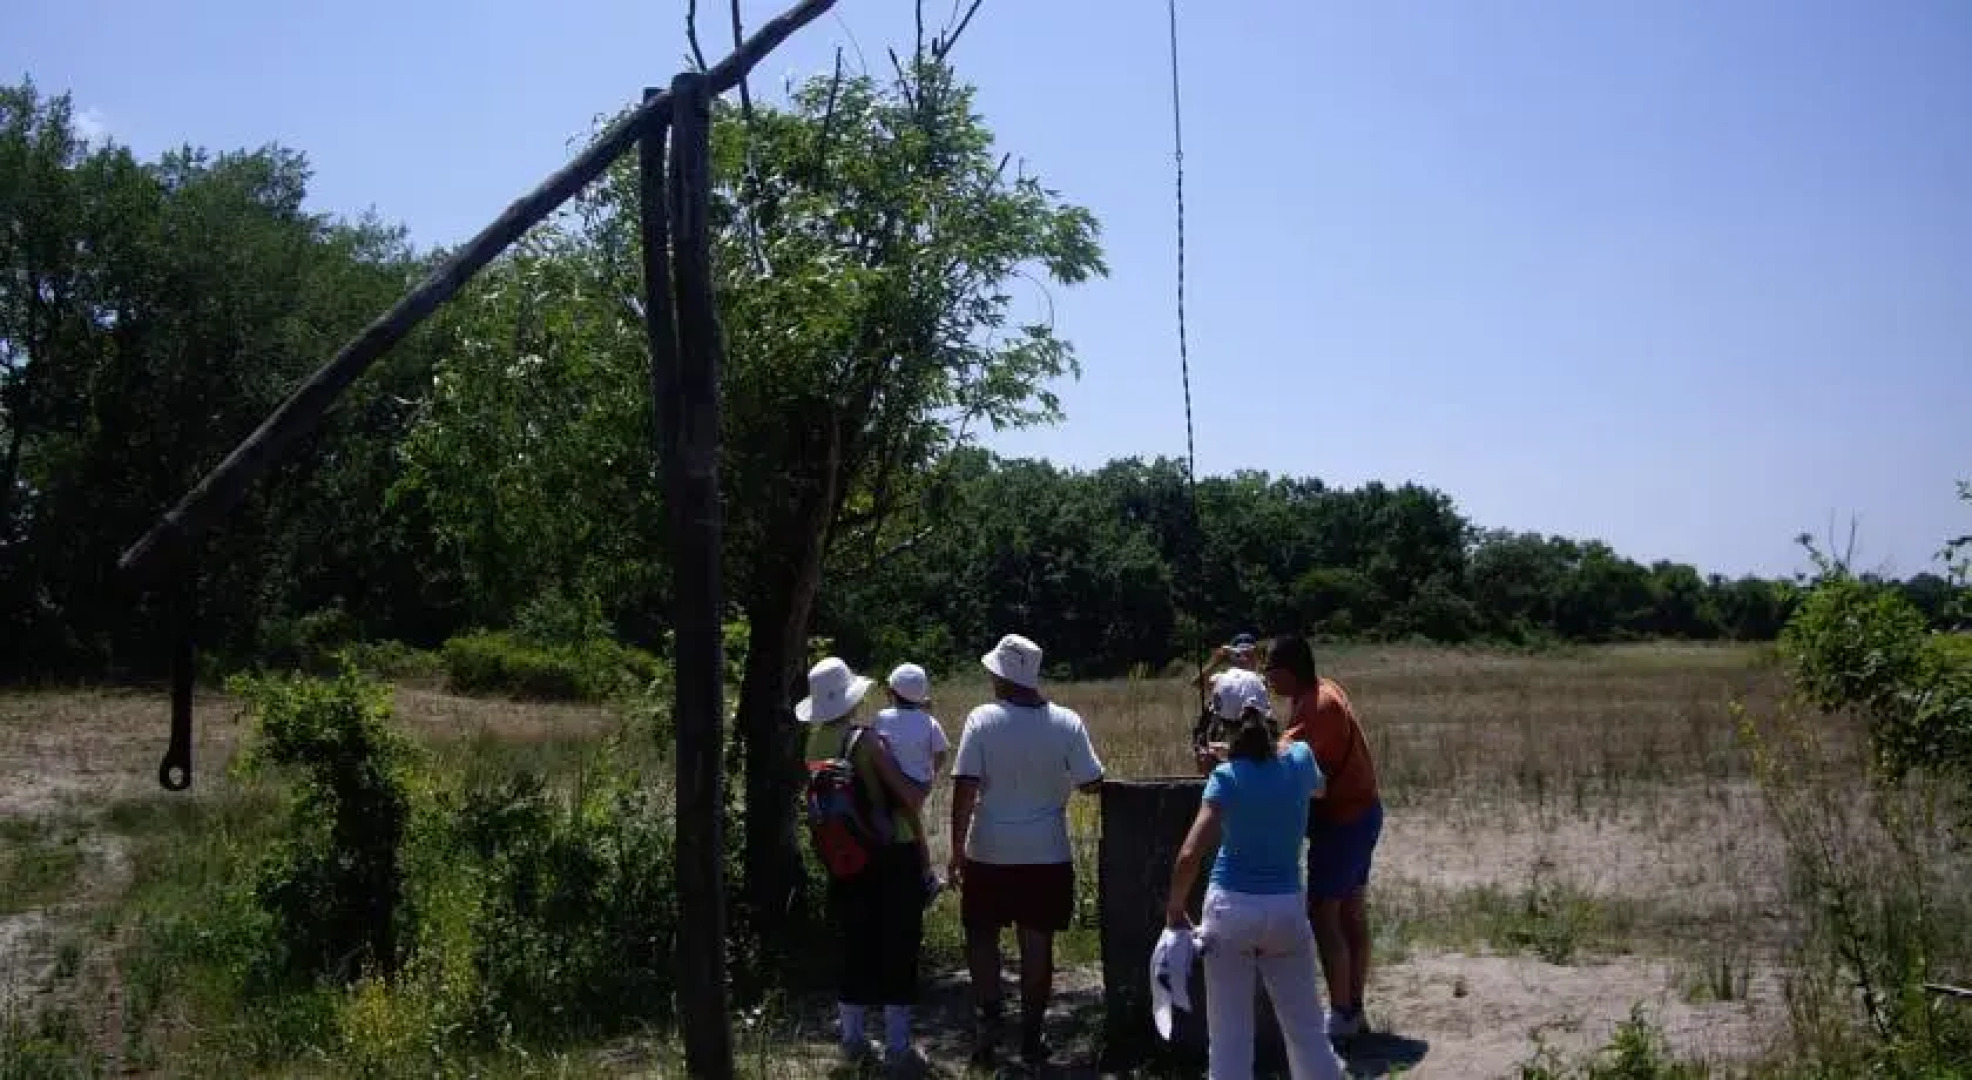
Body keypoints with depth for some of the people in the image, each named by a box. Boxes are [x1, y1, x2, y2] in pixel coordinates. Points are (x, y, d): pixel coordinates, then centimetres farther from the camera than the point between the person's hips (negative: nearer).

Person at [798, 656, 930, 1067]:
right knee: (897, 948, 4)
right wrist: (919, 791, 2)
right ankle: (897, 1045, 9)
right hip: (892, 857, -6)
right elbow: (911, 796, -19)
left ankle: (853, 1039, 23)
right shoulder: (866, 740, -18)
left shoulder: (815, 743, 0)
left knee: (854, 946, 15)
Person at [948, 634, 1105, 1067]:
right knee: (1038, 941, 10)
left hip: (989, 853, -2)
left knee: (982, 936, 14)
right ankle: (1031, 1034, 15)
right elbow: (1092, 784, -3)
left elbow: (964, 789, -13)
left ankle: (989, 1020, 6)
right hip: (1047, 853, 2)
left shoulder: (982, 720, -11)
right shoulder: (1066, 722, -6)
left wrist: (957, 848, -6)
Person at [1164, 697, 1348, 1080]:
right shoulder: (1300, 758, -1)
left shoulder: (1226, 777, -10)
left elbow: (1189, 855, -19)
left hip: (1231, 906, -2)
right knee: (1305, 1030, 15)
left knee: (1229, 1036, 5)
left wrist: (1175, 910, -6)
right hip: (1287, 908, 3)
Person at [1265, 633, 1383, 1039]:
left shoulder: (1318, 705, -22)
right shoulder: (1321, 691, 8)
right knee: (1351, 912, 13)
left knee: (1323, 914, -5)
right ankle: (1354, 1009, 20)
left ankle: (1342, 1015, 0)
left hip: (1342, 820, -10)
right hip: (1361, 812, 10)